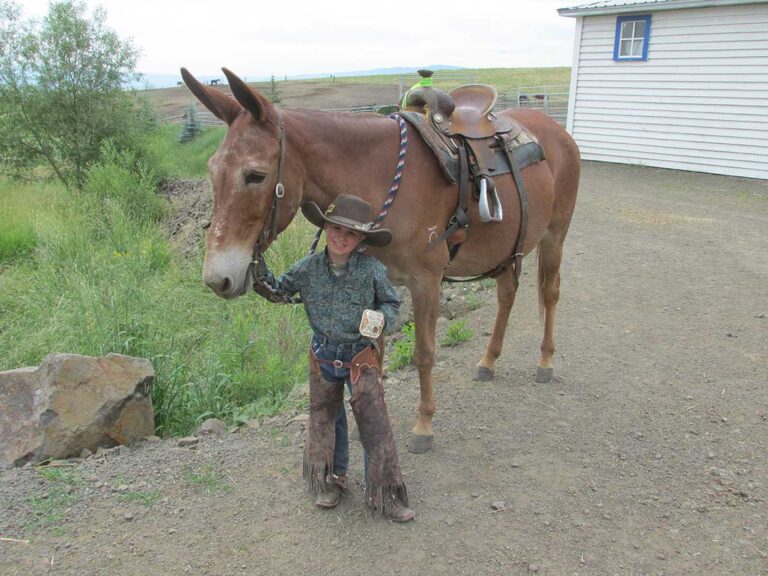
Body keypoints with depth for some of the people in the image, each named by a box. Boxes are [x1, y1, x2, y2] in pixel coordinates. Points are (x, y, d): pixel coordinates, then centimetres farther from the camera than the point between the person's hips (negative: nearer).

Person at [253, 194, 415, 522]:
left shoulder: (372, 270, -13)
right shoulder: (308, 267, -6)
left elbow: (392, 304, -1)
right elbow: (280, 292, 8)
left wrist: (383, 318, -22)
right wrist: (260, 275, -10)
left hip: (360, 356, -3)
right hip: (322, 357, 3)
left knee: (374, 424, -2)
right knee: (325, 420, 18)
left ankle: (385, 494, 13)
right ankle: (332, 479, 39)